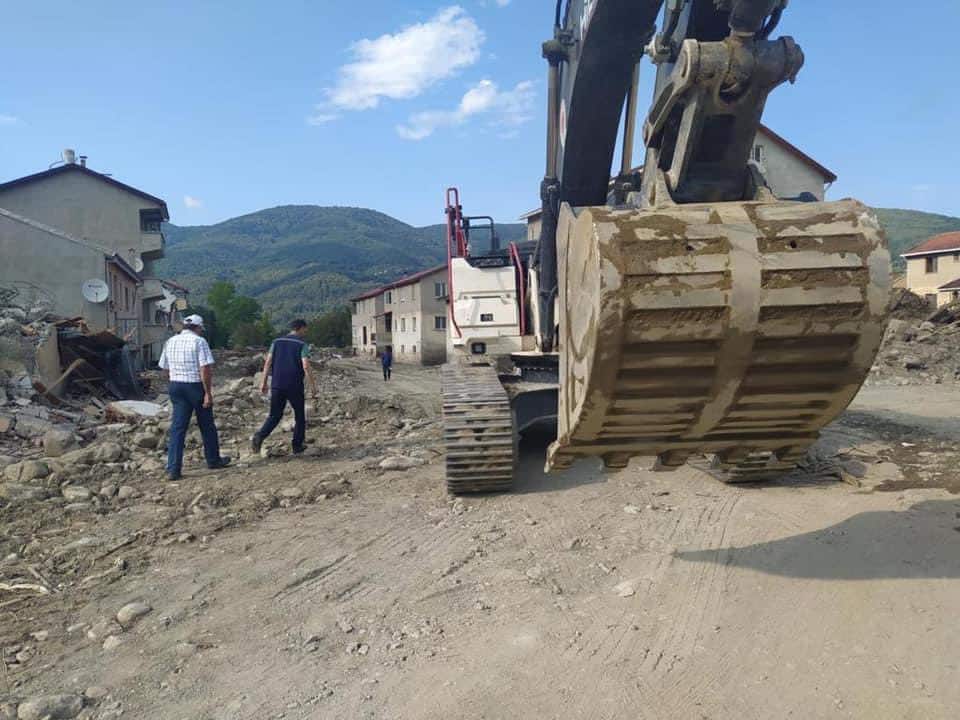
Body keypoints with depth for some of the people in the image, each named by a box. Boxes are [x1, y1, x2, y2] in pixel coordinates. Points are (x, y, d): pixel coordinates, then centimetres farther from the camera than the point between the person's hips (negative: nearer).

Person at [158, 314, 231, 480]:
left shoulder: (170, 342, 7)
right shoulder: (199, 342, -11)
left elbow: (164, 367, 13)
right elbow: (206, 368, -18)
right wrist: (208, 392, -16)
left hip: (176, 386, 5)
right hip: (196, 386, -5)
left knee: (177, 427, 4)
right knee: (207, 425, 12)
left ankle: (173, 468, -2)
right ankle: (213, 460, 26)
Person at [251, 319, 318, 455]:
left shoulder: (277, 342, 8)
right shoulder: (302, 345, -5)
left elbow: (268, 363, 5)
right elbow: (306, 366, -14)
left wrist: (264, 382, 9)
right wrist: (313, 385, -9)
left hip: (277, 385, 4)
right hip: (295, 386, -4)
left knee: (274, 415, 11)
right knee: (300, 416, 13)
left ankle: (259, 436, -13)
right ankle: (297, 446, 14)